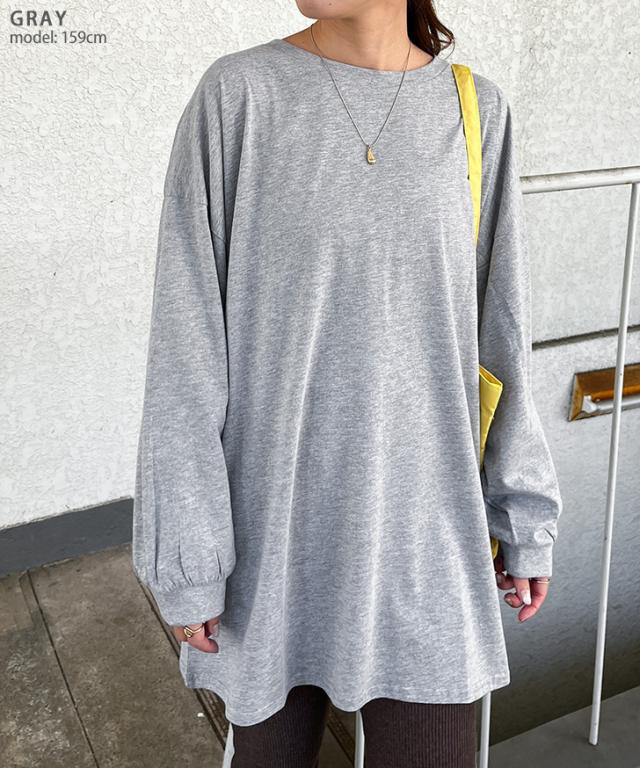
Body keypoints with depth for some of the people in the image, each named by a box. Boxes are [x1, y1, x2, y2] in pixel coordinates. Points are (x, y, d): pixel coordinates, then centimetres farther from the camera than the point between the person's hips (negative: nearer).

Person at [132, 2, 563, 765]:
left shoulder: (474, 109, 0)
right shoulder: (236, 94, -7)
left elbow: (496, 328, 4)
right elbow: (187, 344, -9)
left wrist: (523, 513, 7)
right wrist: (184, 554, -9)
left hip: (421, 530, 2)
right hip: (275, 521, -1)